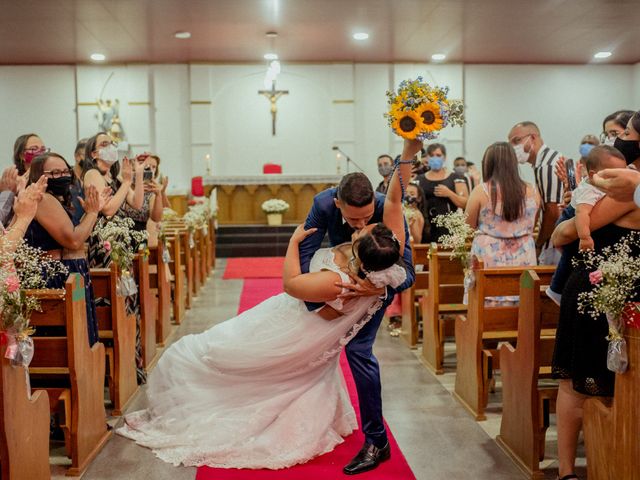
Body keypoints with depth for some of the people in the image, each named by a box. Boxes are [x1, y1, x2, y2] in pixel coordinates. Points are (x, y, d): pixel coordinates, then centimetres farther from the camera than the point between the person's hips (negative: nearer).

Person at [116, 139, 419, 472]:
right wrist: (408, 154, -28)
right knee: (306, 381, 36)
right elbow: (393, 200, -24)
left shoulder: (335, 283, -43)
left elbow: (290, 282, -24)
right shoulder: (389, 260, -28)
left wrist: (294, 241, -14)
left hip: (286, 329, -6)